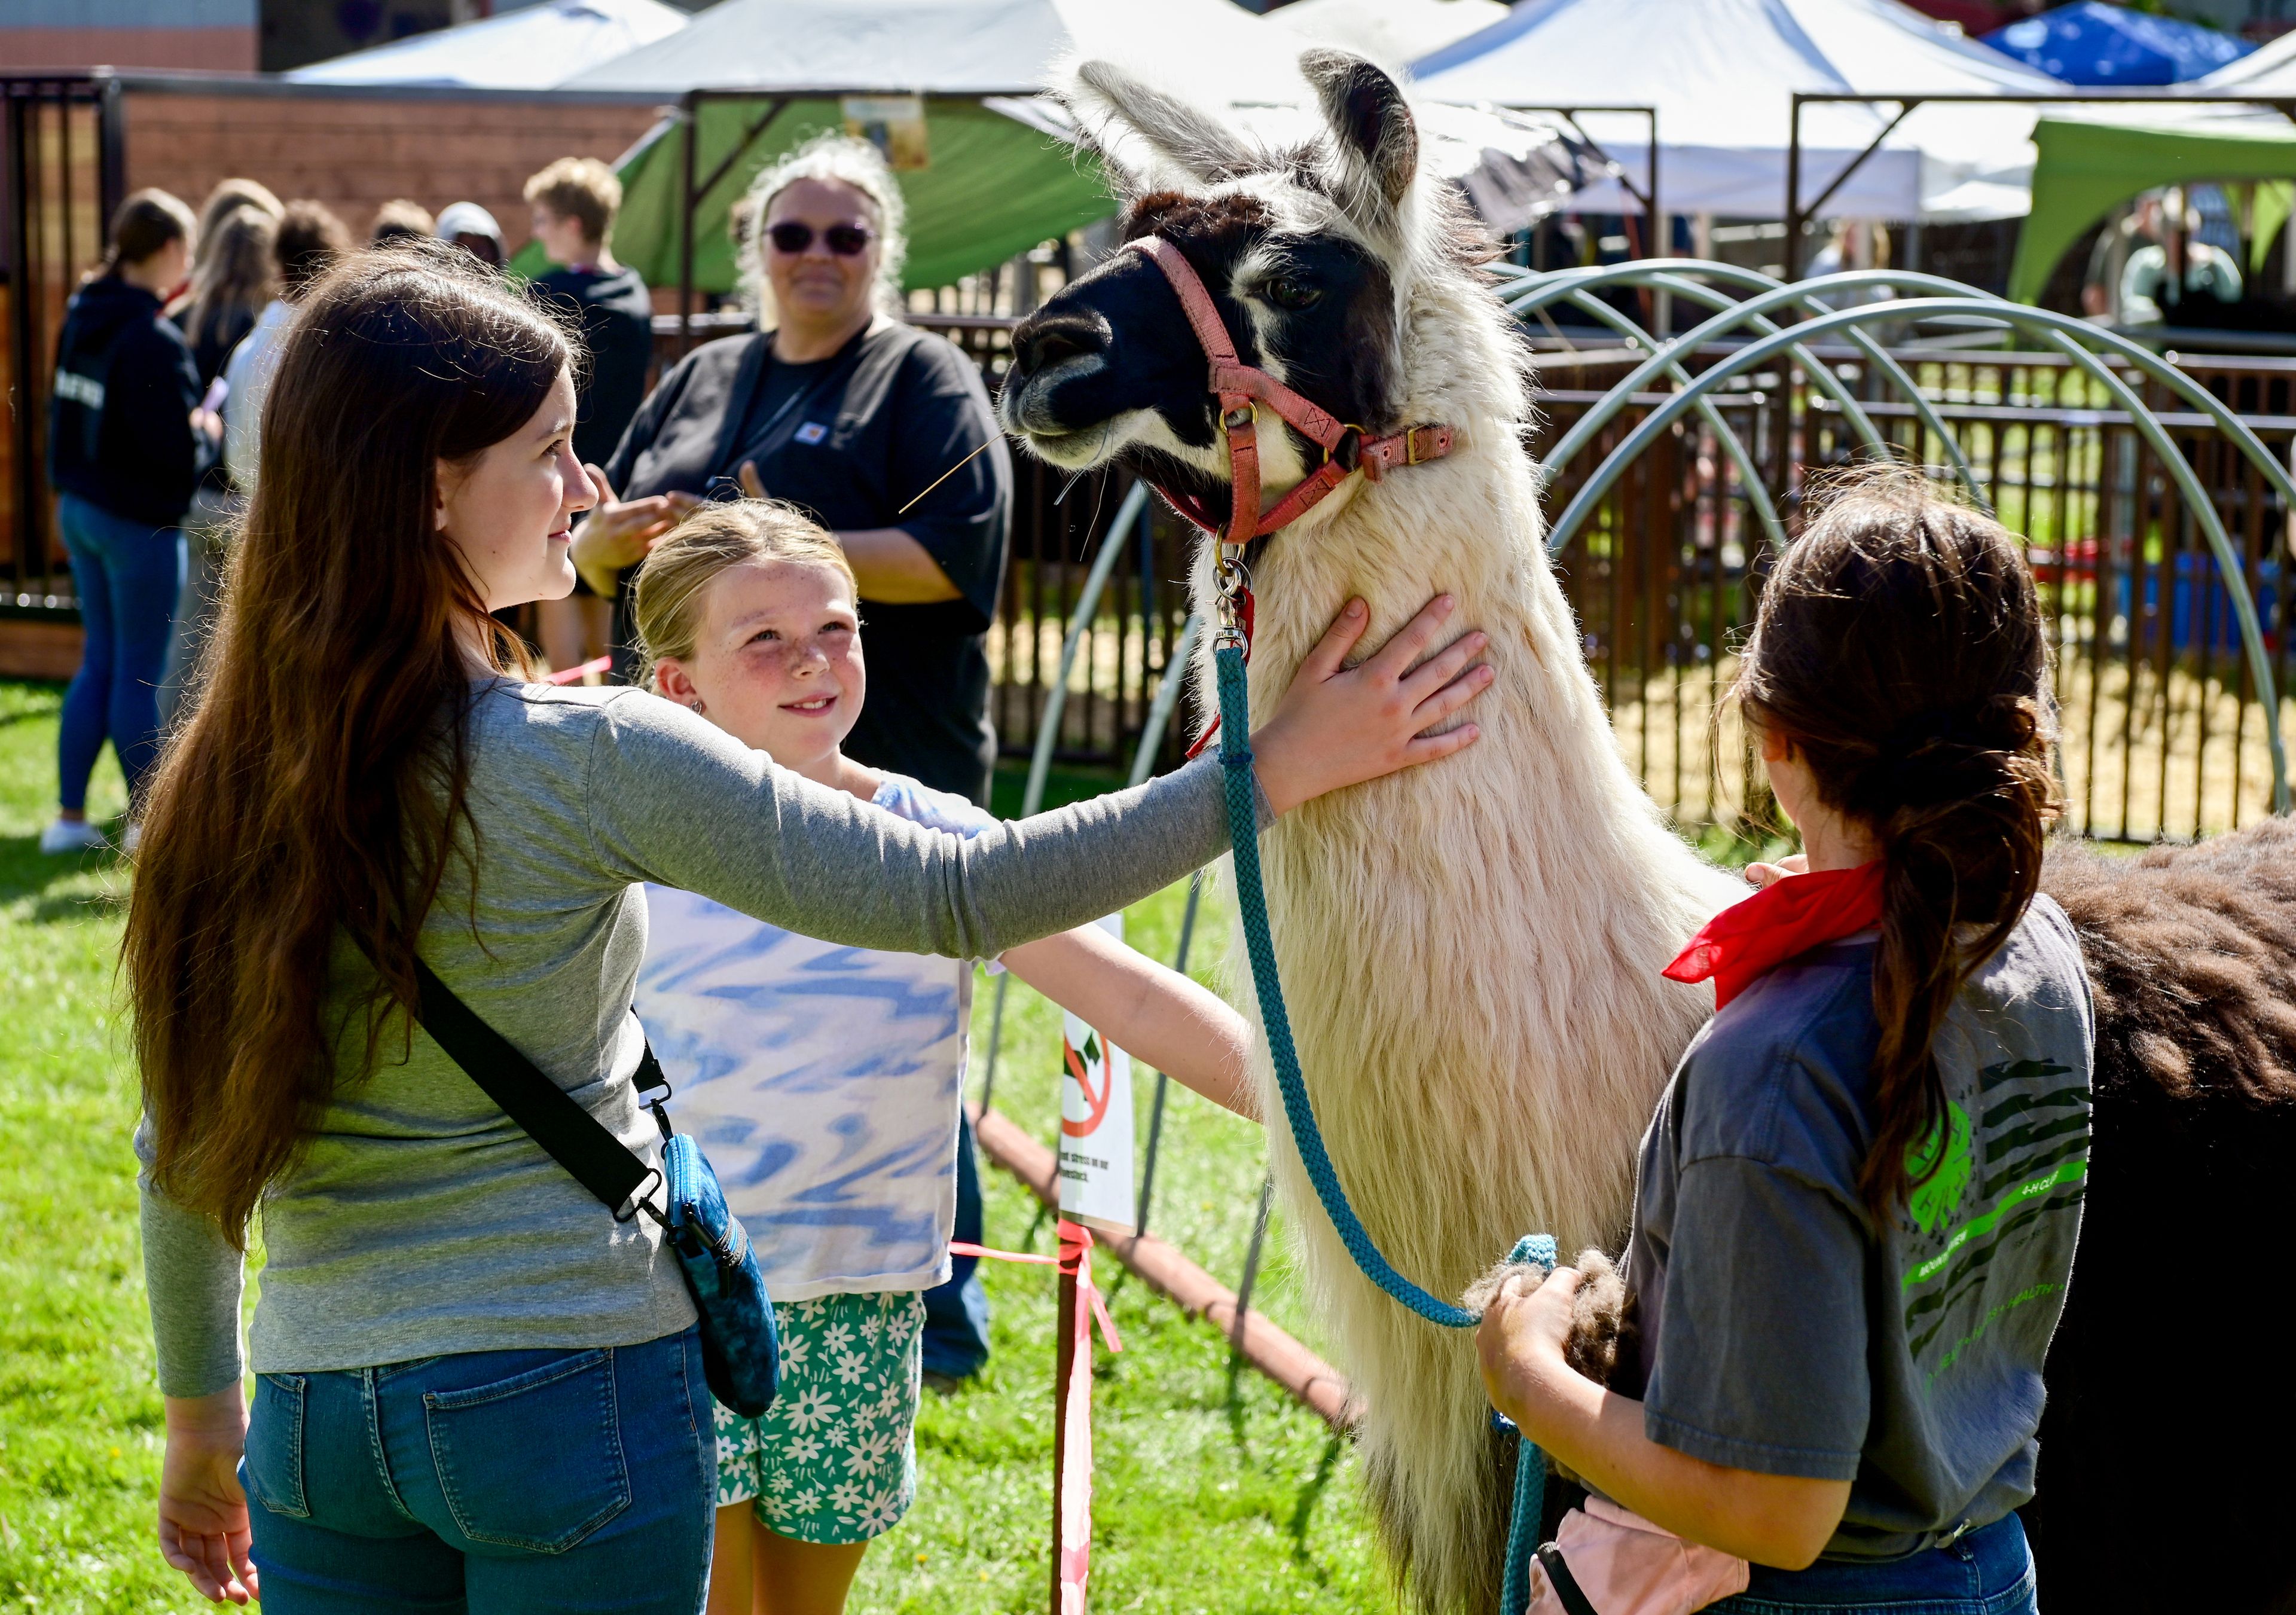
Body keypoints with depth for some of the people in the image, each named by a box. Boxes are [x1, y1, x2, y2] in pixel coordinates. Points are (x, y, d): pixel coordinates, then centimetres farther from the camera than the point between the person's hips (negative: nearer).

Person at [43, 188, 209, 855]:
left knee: (99, 663, 16)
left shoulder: (83, 316, 5)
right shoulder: (153, 338, -21)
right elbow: (177, 449, -21)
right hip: (140, 519, -8)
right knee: (140, 673, 3)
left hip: (80, 508, 8)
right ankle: (147, 819, 13)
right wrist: (212, 436, -3)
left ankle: (70, 817, 19)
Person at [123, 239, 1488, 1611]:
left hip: (313, 1421, 5)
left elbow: (182, 1149, 6)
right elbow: (955, 897, -17)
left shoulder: (226, 780, -1)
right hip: (571, 1391, -5)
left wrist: (200, 1414, 21)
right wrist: (1275, 770, -10)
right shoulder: (590, 761, -17)